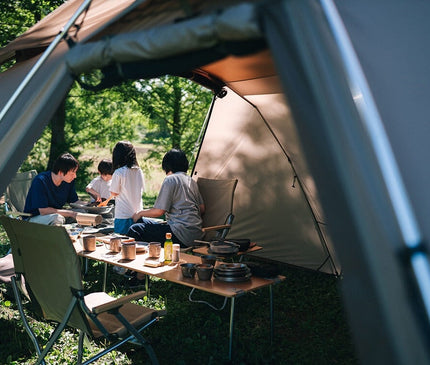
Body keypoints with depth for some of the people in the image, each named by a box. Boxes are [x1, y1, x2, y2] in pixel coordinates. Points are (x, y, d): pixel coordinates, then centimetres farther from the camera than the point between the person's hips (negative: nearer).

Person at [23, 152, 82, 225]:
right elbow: (43, 211, -26)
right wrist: (70, 213, -28)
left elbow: (74, 202, 8)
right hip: (33, 218, -7)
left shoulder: (69, 181, -3)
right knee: (57, 218, -37)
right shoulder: (40, 181, -23)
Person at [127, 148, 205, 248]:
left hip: (182, 235, -9)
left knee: (135, 230, -11)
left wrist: (140, 213, 9)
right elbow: (202, 209, 17)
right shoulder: (192, 181, 17)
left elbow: (159, 211, -9)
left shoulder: (170, 179, -7)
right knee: (142, 221, 19)